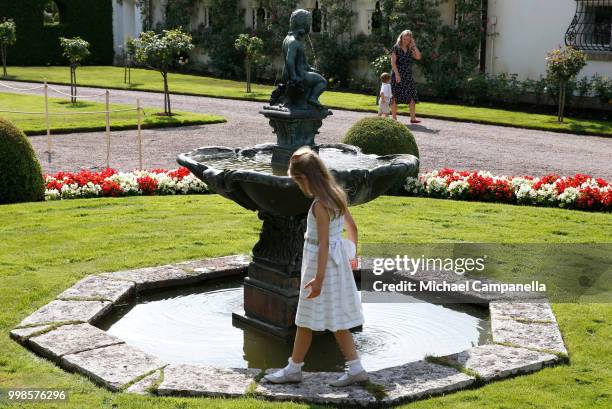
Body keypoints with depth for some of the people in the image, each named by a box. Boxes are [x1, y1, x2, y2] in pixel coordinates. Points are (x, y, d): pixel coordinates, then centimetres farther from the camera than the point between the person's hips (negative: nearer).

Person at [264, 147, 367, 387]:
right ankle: (355, 369, 14)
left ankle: (294, 369, 18)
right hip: (338, 260, 9)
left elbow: (324, 243, -23)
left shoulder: (319, 205, -21)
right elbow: (352, 227, 14)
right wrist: (351, 253, 26)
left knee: (306, 320, 5)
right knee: (336, 320, 13)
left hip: (321, 262, -9)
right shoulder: (336, 196, 5)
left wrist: (319, 277, -23)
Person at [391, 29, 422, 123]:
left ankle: (413, 118, -3)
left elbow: (418, 57, -3)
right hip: (398, 75, -5)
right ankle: (394, 118, 5)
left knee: (412, 96, -3)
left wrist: (414, 45, -2)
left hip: (408, 76, 5)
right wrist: (397, 74, -17)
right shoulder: (396, 48, -3)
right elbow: (393, 62, -8)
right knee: (395, 97, 0)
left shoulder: (410, 49, 11)